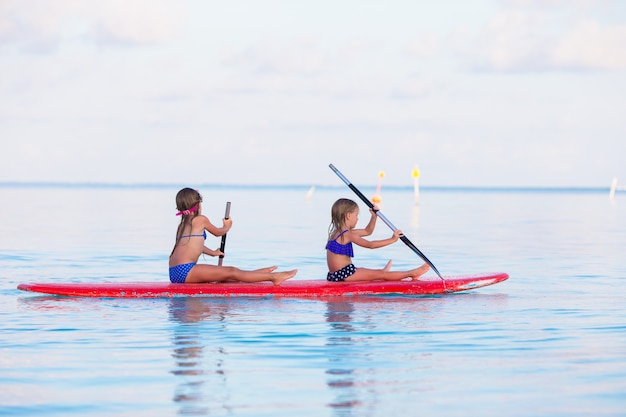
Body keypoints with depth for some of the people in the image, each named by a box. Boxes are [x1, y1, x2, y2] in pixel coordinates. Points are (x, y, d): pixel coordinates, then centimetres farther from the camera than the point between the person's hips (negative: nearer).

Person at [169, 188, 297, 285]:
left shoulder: (183, 224, 22)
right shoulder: (200, 219, -1)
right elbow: (218, 232, 17)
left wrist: (212, 252, 56)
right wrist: (227, 226, 39)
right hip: (185, 270, -9)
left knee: (229, 272, 16)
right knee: (231, 272, -6)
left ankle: (262, 274, 23)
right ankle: (273, 277, -5)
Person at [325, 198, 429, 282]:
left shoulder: (339, 232, 16)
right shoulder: (347, 234, -15)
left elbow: (367, 231, 24)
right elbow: (370, 245, -17)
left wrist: (374, 216, 17)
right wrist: (392, 240, -14)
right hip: (344, 274, -9)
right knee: (381, 274, -2)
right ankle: (412, 273, 3)